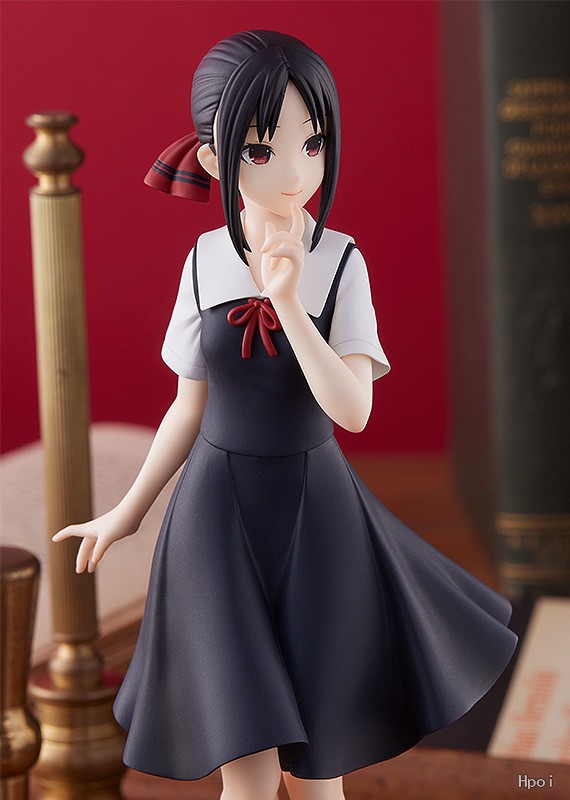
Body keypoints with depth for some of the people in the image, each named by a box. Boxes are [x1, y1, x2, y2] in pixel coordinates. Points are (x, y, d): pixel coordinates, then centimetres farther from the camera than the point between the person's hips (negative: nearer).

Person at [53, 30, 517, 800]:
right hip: (217, 512, 1)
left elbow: (353, 409, -18)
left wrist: (290, 303, -28)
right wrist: (129, 512, 12)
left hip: (314, 511, 0)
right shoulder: (205, 260, -4)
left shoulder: (340, 262, -9)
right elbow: (190, 405, 6)